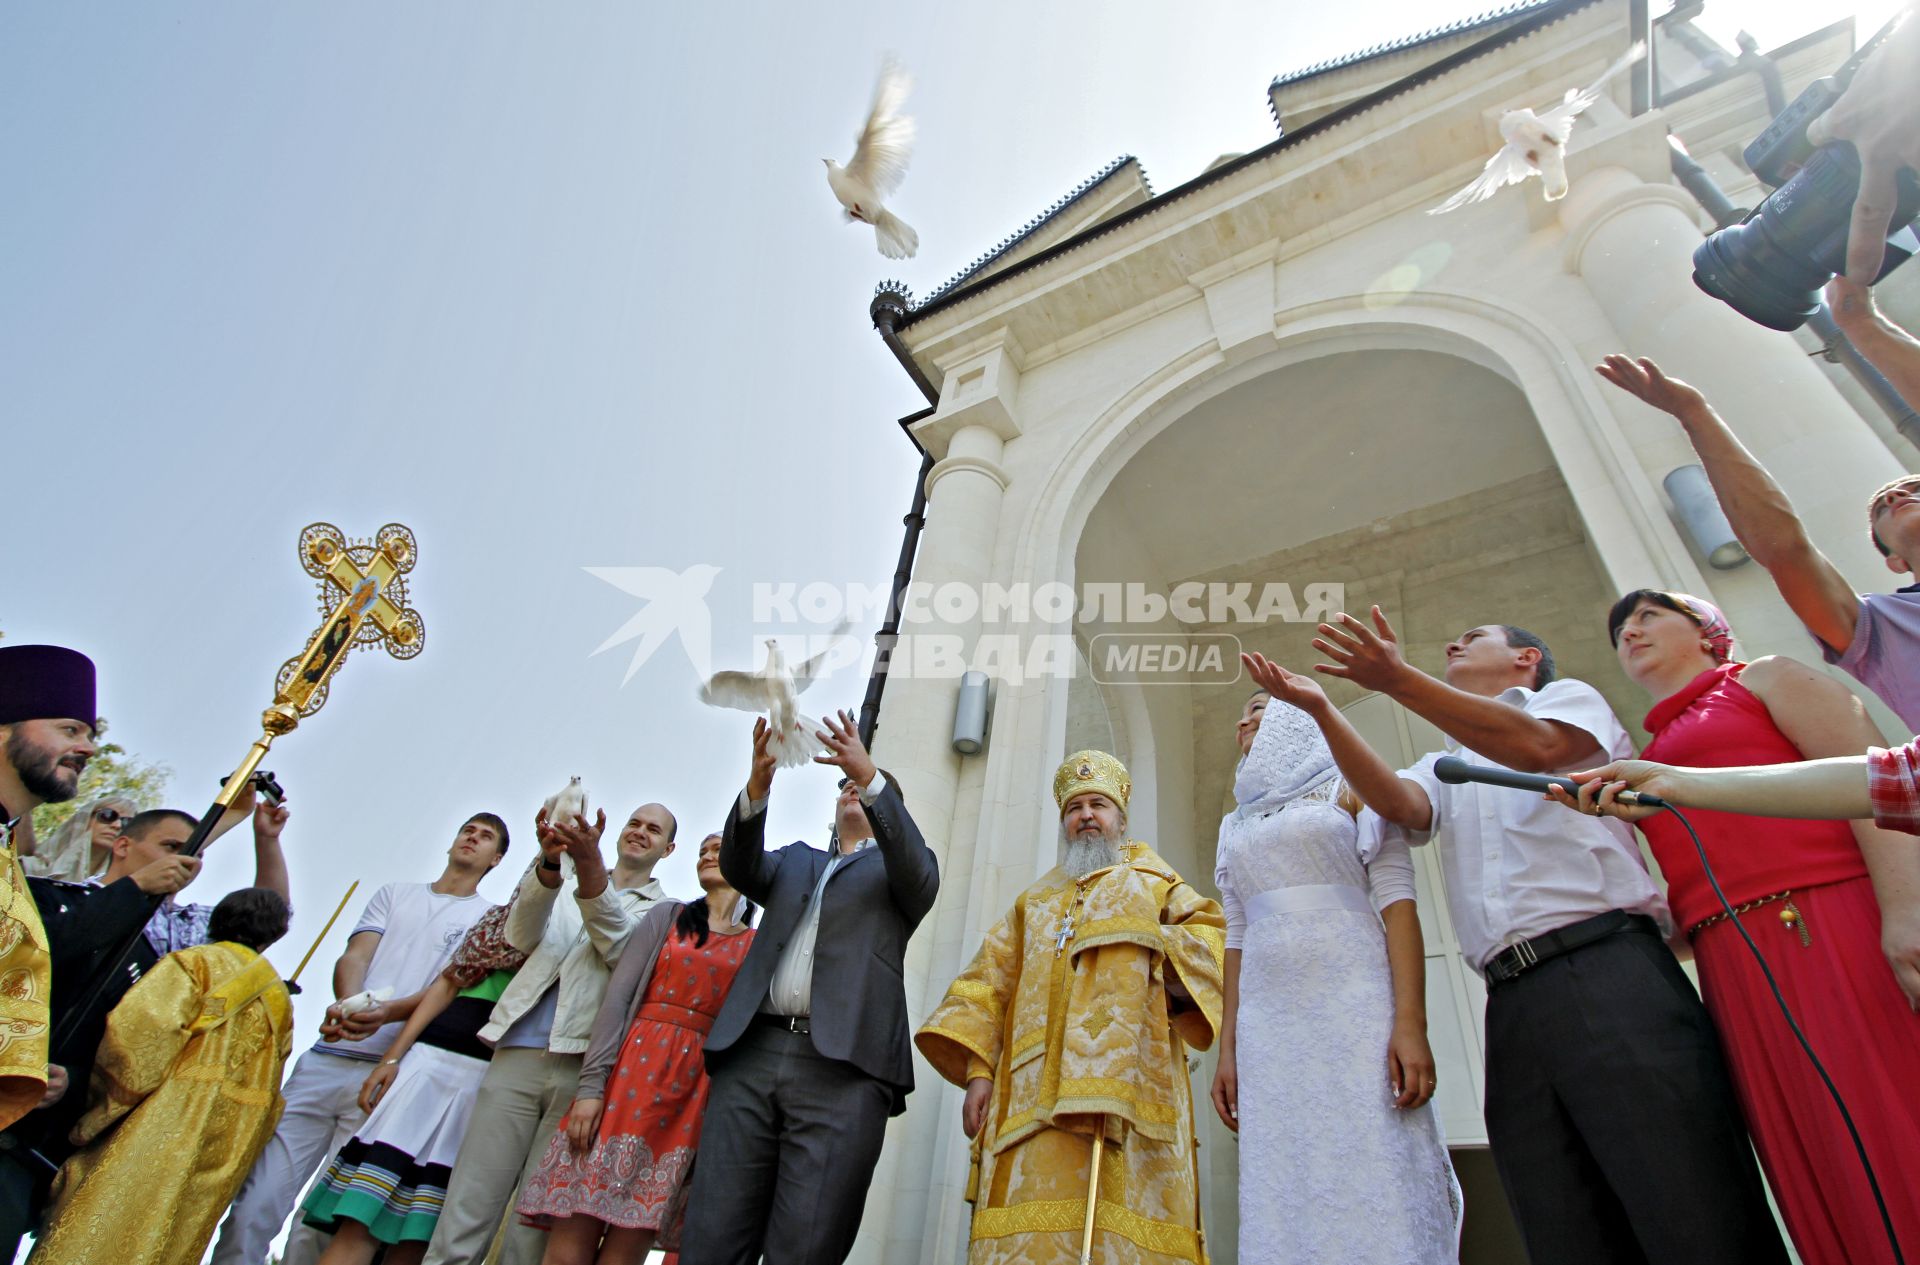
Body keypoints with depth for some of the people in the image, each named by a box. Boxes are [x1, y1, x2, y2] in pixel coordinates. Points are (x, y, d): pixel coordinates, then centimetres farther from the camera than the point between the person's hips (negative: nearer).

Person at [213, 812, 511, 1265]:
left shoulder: (490, 918, 9)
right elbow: (354, 956, 6)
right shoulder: (394, 893, 19)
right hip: (326, 1060, 3)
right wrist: (347, 1003, -16)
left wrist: (388, 1013, -23)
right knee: (253, 1207, 0)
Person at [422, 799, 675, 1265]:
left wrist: (590, 865, -23)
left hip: (581, 1066, -2)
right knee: (460, 1223, -3)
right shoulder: (565, 885, 22)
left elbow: (620, 948, -8)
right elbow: (522, 938, 4)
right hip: (518, 1055, 2)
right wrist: (550, 862, -16)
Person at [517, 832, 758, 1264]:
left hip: (697, 1091, 0)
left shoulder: (758, 946, 10)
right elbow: (618, 996, 3)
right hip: (633, 1070, 0)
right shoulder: (667, 915, 12)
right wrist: (591, 1083, -8)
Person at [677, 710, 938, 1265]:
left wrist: (872, 778, -20)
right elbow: (739, 868, 8)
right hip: (753, 1054, 3)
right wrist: (756, 788, -12)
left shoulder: (896, 868, 18)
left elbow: (921, 874, -6)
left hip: (843, 1066, -3)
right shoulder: (795, 861, 27)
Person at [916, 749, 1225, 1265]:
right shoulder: (1034, 903, 29)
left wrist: (1175, 961, -15)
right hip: (1038, 1095, 2)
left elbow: (1212, 933, 7)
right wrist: (979, 1069, 2)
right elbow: (989, 985, 17)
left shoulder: (1157, 887, 24)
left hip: (1128, 1086, -2)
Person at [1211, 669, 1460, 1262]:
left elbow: (1397, 900, -2)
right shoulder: (1237, 822, 23)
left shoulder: (1353, 788, 9)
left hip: (1355, 1006, -4)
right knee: (1287, 1205, 1)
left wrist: (1410, 1021, -14)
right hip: (1269, 1023, 4)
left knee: (1376, 1196, -9)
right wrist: (1228, 1047, 10)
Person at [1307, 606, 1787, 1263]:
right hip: (1513, 1006, 5)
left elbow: (1538, 747, -9)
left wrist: (1399, 680, -17)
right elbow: (1396, 802, 2)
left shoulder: (1570, 695, 16)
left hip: (1609, 969, -4)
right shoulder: (1443, 769, 27)